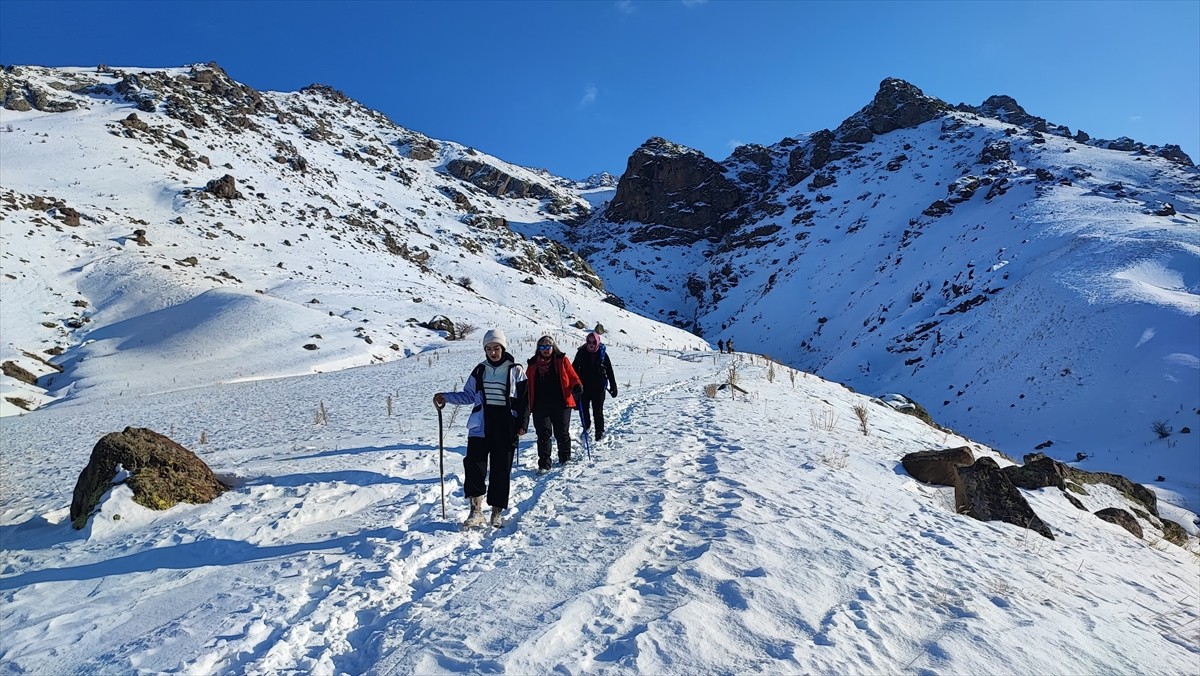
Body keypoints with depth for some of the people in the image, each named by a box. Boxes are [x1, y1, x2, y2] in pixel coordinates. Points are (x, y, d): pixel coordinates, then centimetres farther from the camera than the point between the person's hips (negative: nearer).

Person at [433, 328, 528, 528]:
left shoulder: (515, 370, 2)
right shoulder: (480, 370, 11)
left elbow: (524, 399, 1)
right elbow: (469, 395, 15)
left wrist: (522, 424, -7)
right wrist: (446, 397, 5)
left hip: (506, 427, -2)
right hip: (481, 426, 2)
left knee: (501, 469, 2)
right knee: (474, 464, -11)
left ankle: (497, 511, 14)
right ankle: (476, 510, -4)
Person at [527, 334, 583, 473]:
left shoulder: (562, 360, 4)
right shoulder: (533, 364, 9)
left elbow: (572, 375, 3)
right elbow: (528, 384, 14)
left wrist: (577, 385, -17)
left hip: (560, 404, -1)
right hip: (540, 405, 1)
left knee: (562, 433, 8)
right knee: (543, 434, -2)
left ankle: (565, 458, 29)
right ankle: (544, 464, 5)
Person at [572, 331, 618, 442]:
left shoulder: (602, 353, -4)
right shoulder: (581, 352, -1)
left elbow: (610, 371, 1)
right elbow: (574, 368, 9)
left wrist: (613, 386, 0)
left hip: (598, 387, -2)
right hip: (584, 386, 2)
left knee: (598, 410, 3)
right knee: (584, 408, 10)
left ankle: (600, 432, 15)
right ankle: (586, 428, 31)